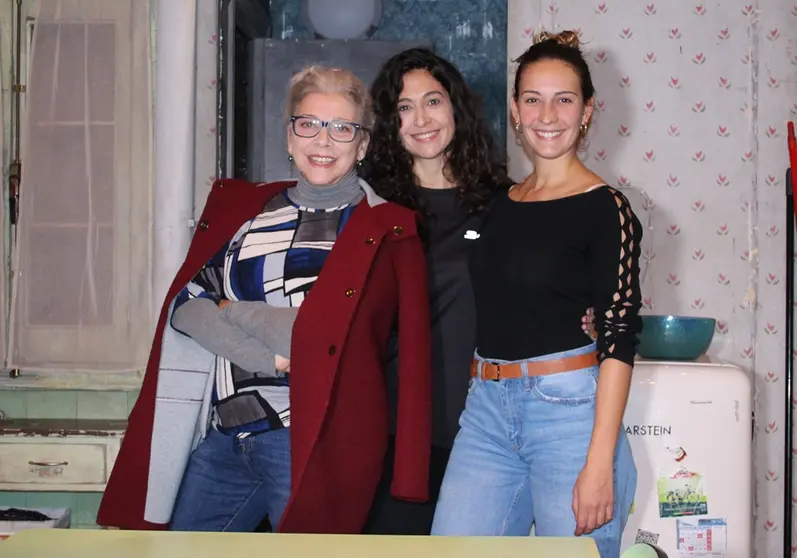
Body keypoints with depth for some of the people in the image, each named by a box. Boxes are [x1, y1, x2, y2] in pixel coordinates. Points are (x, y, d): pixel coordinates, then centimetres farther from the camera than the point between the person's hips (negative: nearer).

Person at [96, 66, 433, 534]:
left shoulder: (389, 231, -3)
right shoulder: (242, 208, 11)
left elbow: (328, 336, -11)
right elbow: (185, 305, 1)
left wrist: (231, 311, 0)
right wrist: (270, 360, -13)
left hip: (316, 443, -4)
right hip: (222, 439, 5)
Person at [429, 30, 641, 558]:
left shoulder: (605, 209, -5)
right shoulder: (502, 204, 12)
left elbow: (618, 337, -11)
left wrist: (599, 462, -16)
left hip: (569, 409, -5)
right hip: (487, 411, 5)